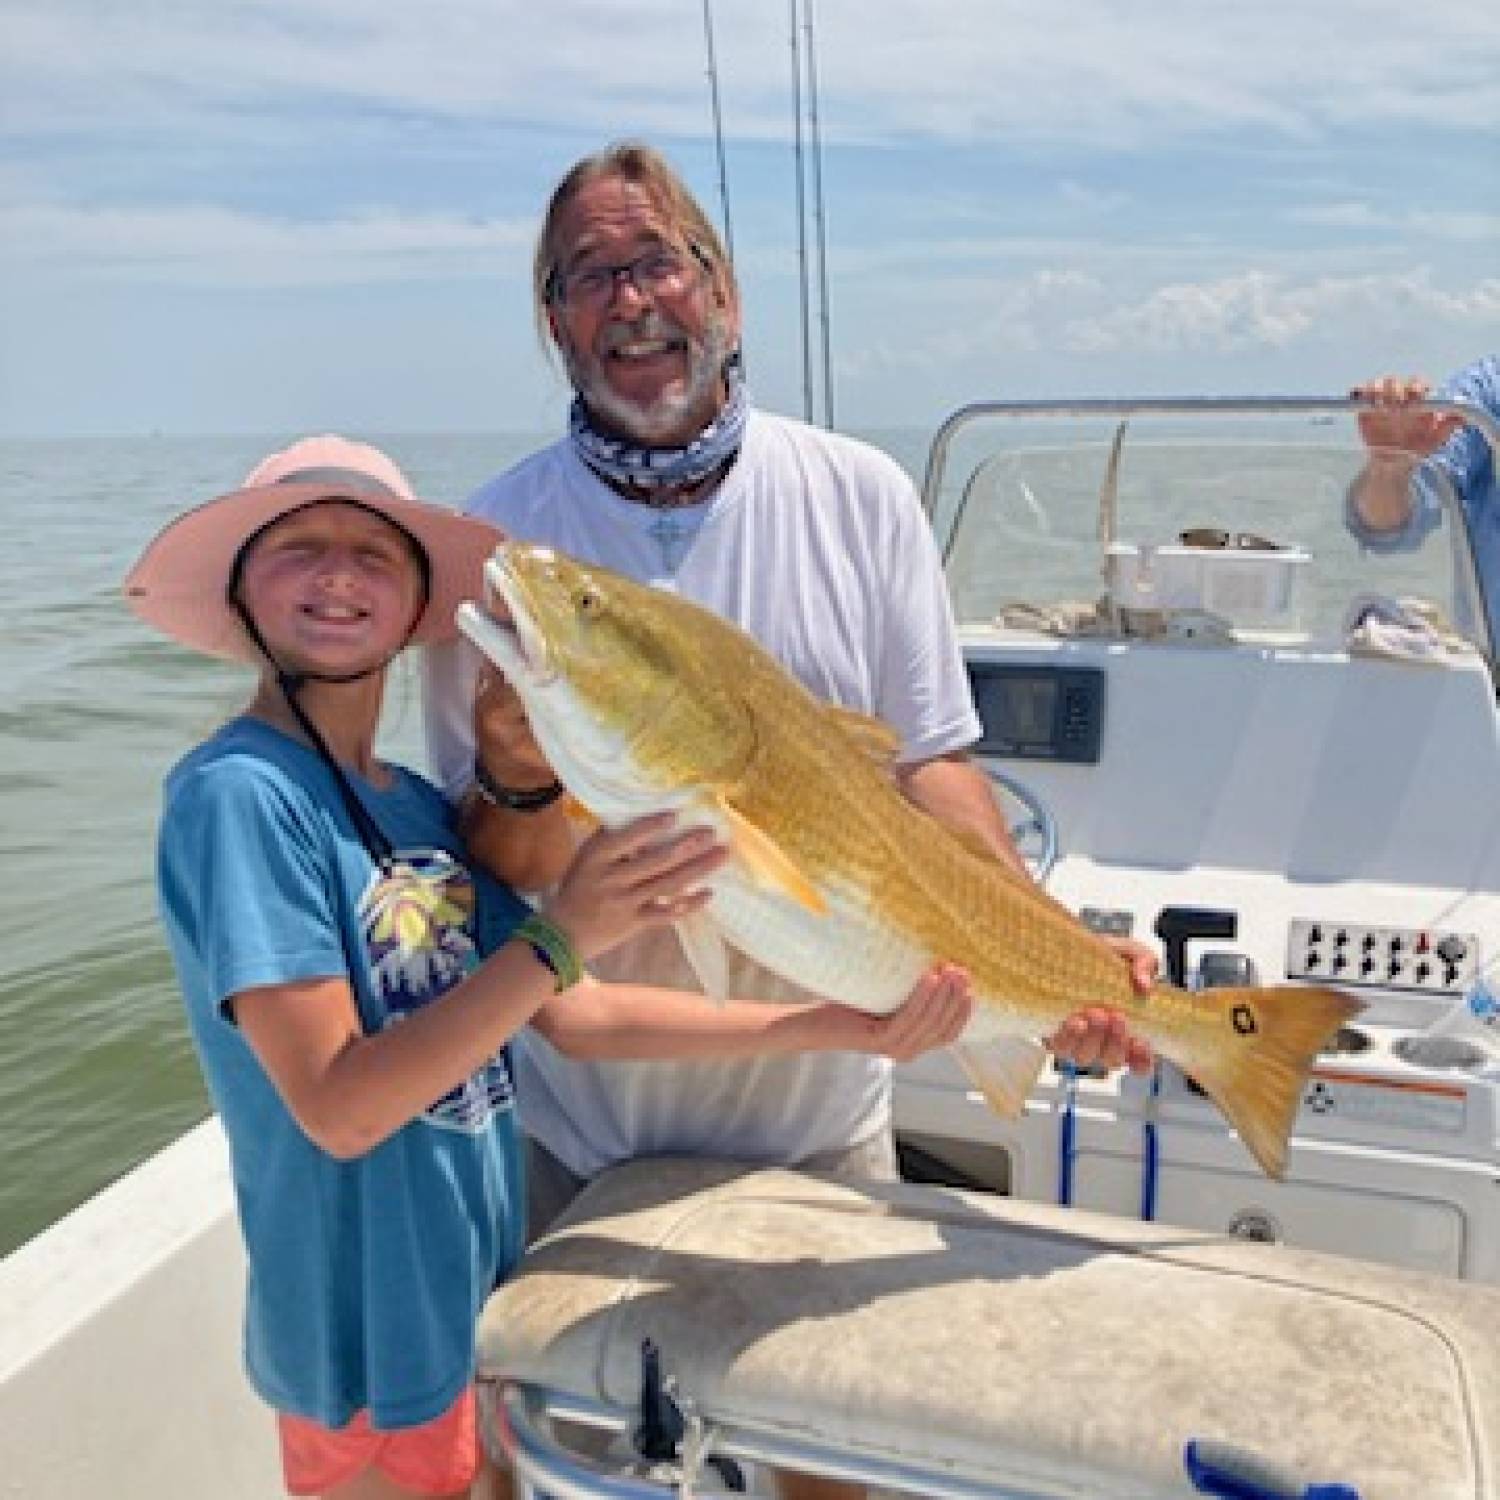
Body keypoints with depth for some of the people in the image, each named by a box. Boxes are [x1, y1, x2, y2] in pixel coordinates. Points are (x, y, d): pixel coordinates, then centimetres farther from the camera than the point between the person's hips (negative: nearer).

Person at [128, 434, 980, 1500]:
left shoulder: (421, 807, 2)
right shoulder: (239, 792, -20)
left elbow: (574, 1017, -1)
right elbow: (337, 1107, -24)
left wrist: (843, 1028, -4)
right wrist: (560, 937, -30)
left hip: (482, 1295, 7)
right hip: (373, 1340, -7)